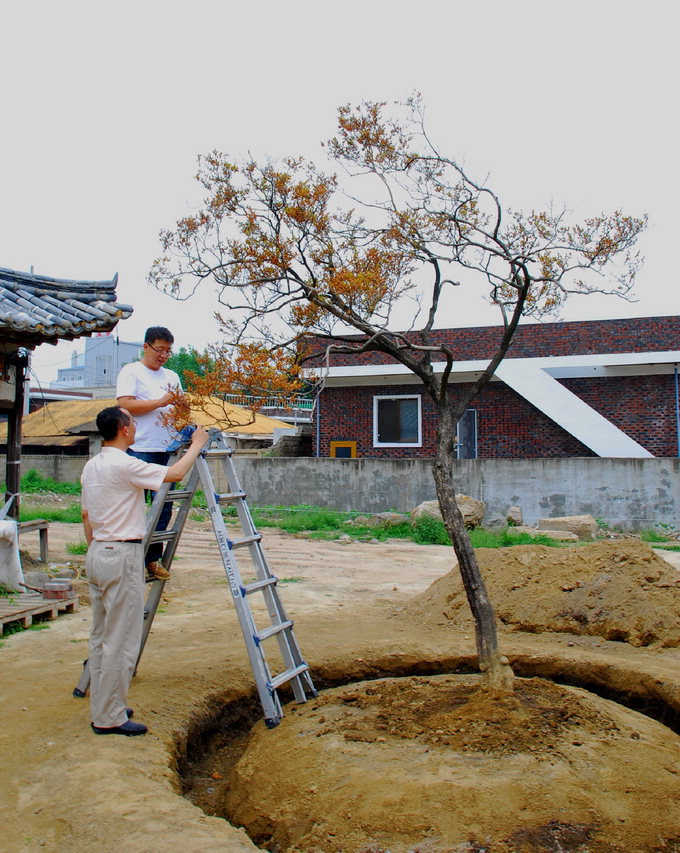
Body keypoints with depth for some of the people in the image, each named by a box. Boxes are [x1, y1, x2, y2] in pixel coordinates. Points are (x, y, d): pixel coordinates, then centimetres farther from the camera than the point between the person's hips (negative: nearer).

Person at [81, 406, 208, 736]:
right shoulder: (124, 465, -17)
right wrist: (197, 444, -2)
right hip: (122, 556, -10)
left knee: (101, 637, 15)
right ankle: (109, 718, 4)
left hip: (97, 554, 10)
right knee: (121, 641, -3)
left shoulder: (91, 466, 12)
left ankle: (103, 708, 25)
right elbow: (175, 473, -17)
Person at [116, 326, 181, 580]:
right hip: (140, 450, -6)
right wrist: (160, 402, -14)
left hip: (168, 449, 6)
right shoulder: (131, 371, 2)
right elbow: (125, 405, -11)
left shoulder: (171, 376, 20)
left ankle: (154, 558, 14)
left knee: (164, 505, 6)